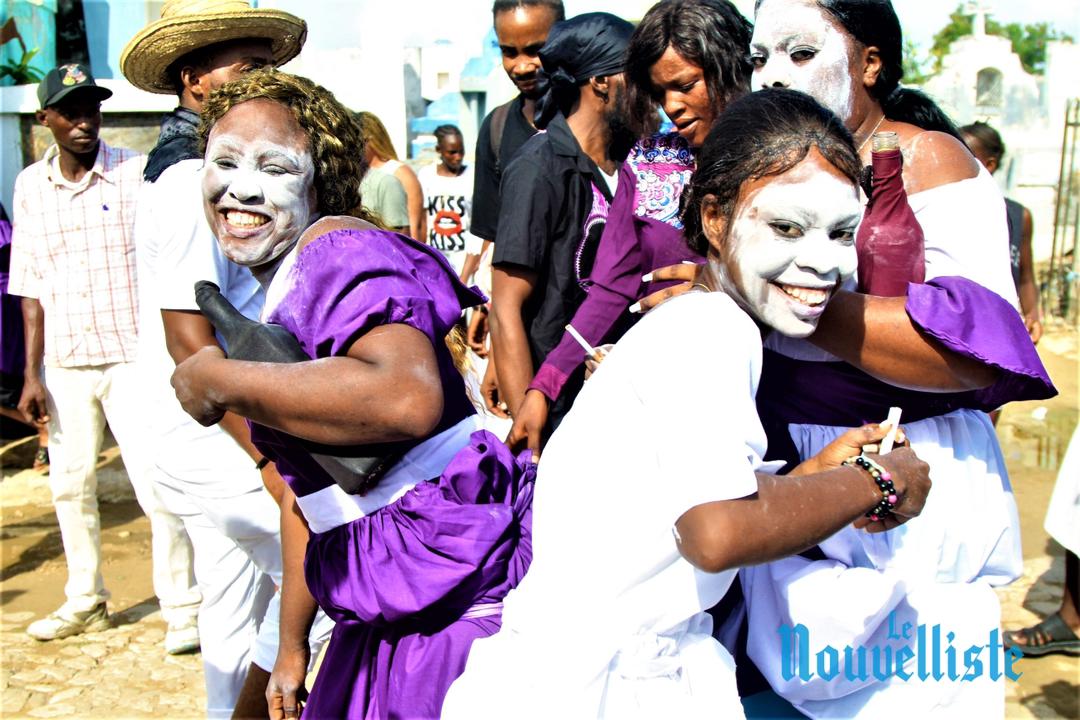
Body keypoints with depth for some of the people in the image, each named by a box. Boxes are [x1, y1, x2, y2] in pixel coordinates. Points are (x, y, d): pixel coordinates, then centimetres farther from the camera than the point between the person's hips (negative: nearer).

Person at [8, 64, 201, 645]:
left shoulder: (137, 173, -6)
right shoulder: (31, 185, 5)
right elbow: (30, 285, 7)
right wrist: (31, 373, 3)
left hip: (132, 357, -4)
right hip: (64, 363, 4)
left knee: (155, 485, -5)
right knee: (69, 485, 14)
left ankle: (183, 609, 7)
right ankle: (85, 601, 31)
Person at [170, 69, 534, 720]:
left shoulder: (340, 252, -14)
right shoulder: (277, 300, 14)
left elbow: (409, 398, -36)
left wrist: (221, 382, -24)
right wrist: (290, 643, 23)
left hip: (454, 594, -9)